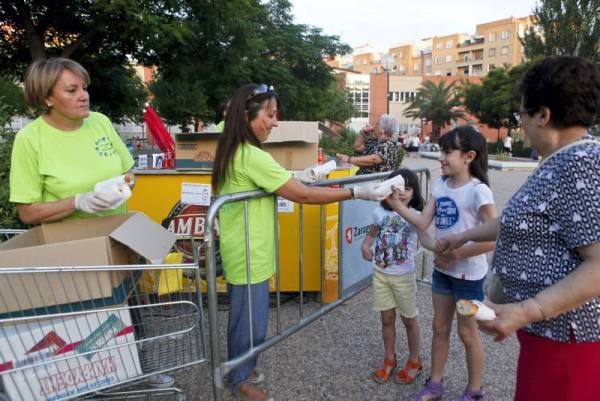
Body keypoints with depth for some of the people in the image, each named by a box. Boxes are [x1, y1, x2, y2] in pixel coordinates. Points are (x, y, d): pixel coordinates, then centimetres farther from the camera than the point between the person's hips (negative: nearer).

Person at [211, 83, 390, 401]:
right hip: (248, 254, -10)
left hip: (241, 250, 10)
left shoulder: (233, 151, 6)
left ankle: (240, 370, 43)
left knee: (243, 316, 24)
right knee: (251, 322, 9)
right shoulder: (252, 156, -25)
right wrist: (356, 192, -20)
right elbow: (303, 196, -25)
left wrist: (294, 178, 12)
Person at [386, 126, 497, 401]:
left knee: (467, 332, 10)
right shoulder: (440, 186, 1)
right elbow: (423, 222, -3)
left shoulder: (478, 191, -20)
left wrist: (455, 254, -20)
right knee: (440, 327, 17)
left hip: (468, 273, -6)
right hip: (442, 270, 6)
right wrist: (395, 204, -15)